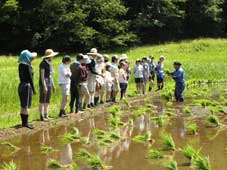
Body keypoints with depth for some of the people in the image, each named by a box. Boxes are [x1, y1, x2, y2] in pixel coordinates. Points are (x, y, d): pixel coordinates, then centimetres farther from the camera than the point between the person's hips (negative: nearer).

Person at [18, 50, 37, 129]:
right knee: (26, 106, -5)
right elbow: (30, 78, -16)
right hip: (27, 86, -9)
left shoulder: (20, 65, 9)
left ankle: (23, 122, 17)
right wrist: (33, 89, -11)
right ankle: (25, 123, -3)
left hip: (21, 86, 9)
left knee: (23, 106, 12)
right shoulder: (27, 66, -16)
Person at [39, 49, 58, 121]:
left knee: (47, 101, 11)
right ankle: (42, 116, -4)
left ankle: (46, 115, 17)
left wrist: (53, 85, 20)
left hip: (49, 83, 9)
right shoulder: (43, 64, -13)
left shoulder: (50, 63, 14)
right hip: (44, 83, -9)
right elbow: (42, 76, -17)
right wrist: (44, 86, -21)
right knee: (42, 101, -6)